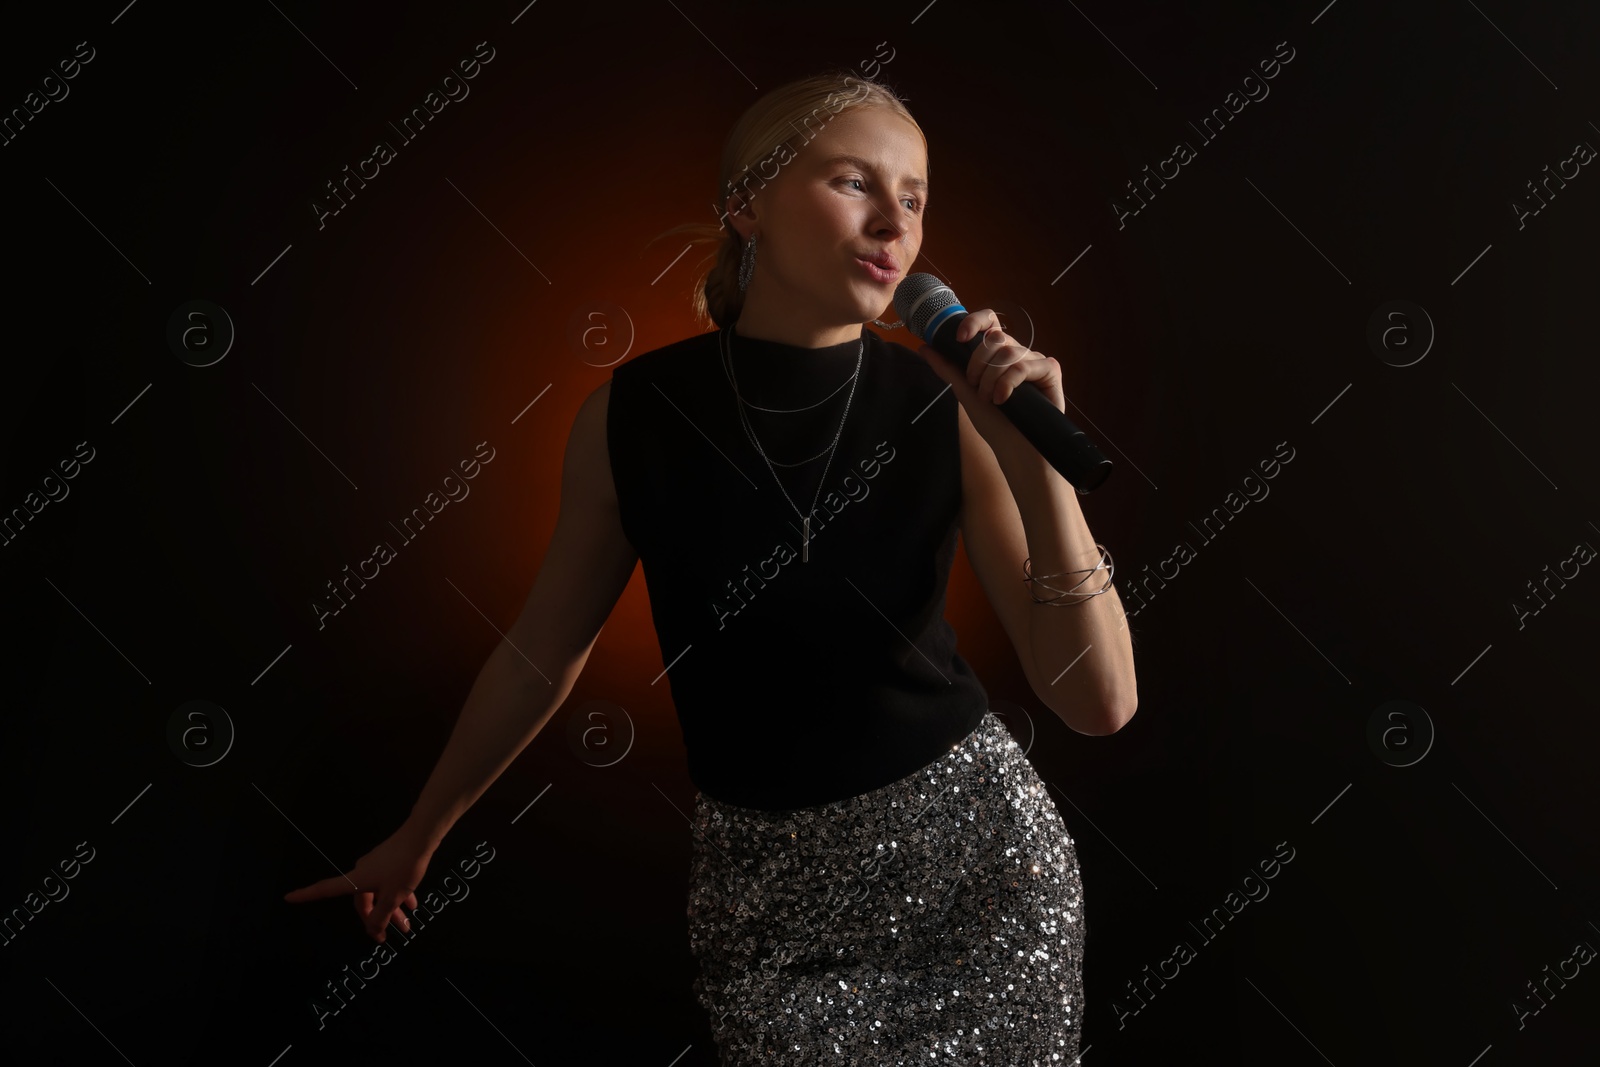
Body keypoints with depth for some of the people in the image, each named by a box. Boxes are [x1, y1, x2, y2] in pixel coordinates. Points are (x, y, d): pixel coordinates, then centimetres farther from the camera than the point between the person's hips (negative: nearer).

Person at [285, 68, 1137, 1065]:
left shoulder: (949, 408, -11)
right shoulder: (632, 415, -10)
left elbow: (1101, 703, -13)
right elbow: (545, 648, 4)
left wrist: (1038, 468, -25)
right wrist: (419, 834, 15)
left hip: (979, 848, 1)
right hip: (768, 887, 0)